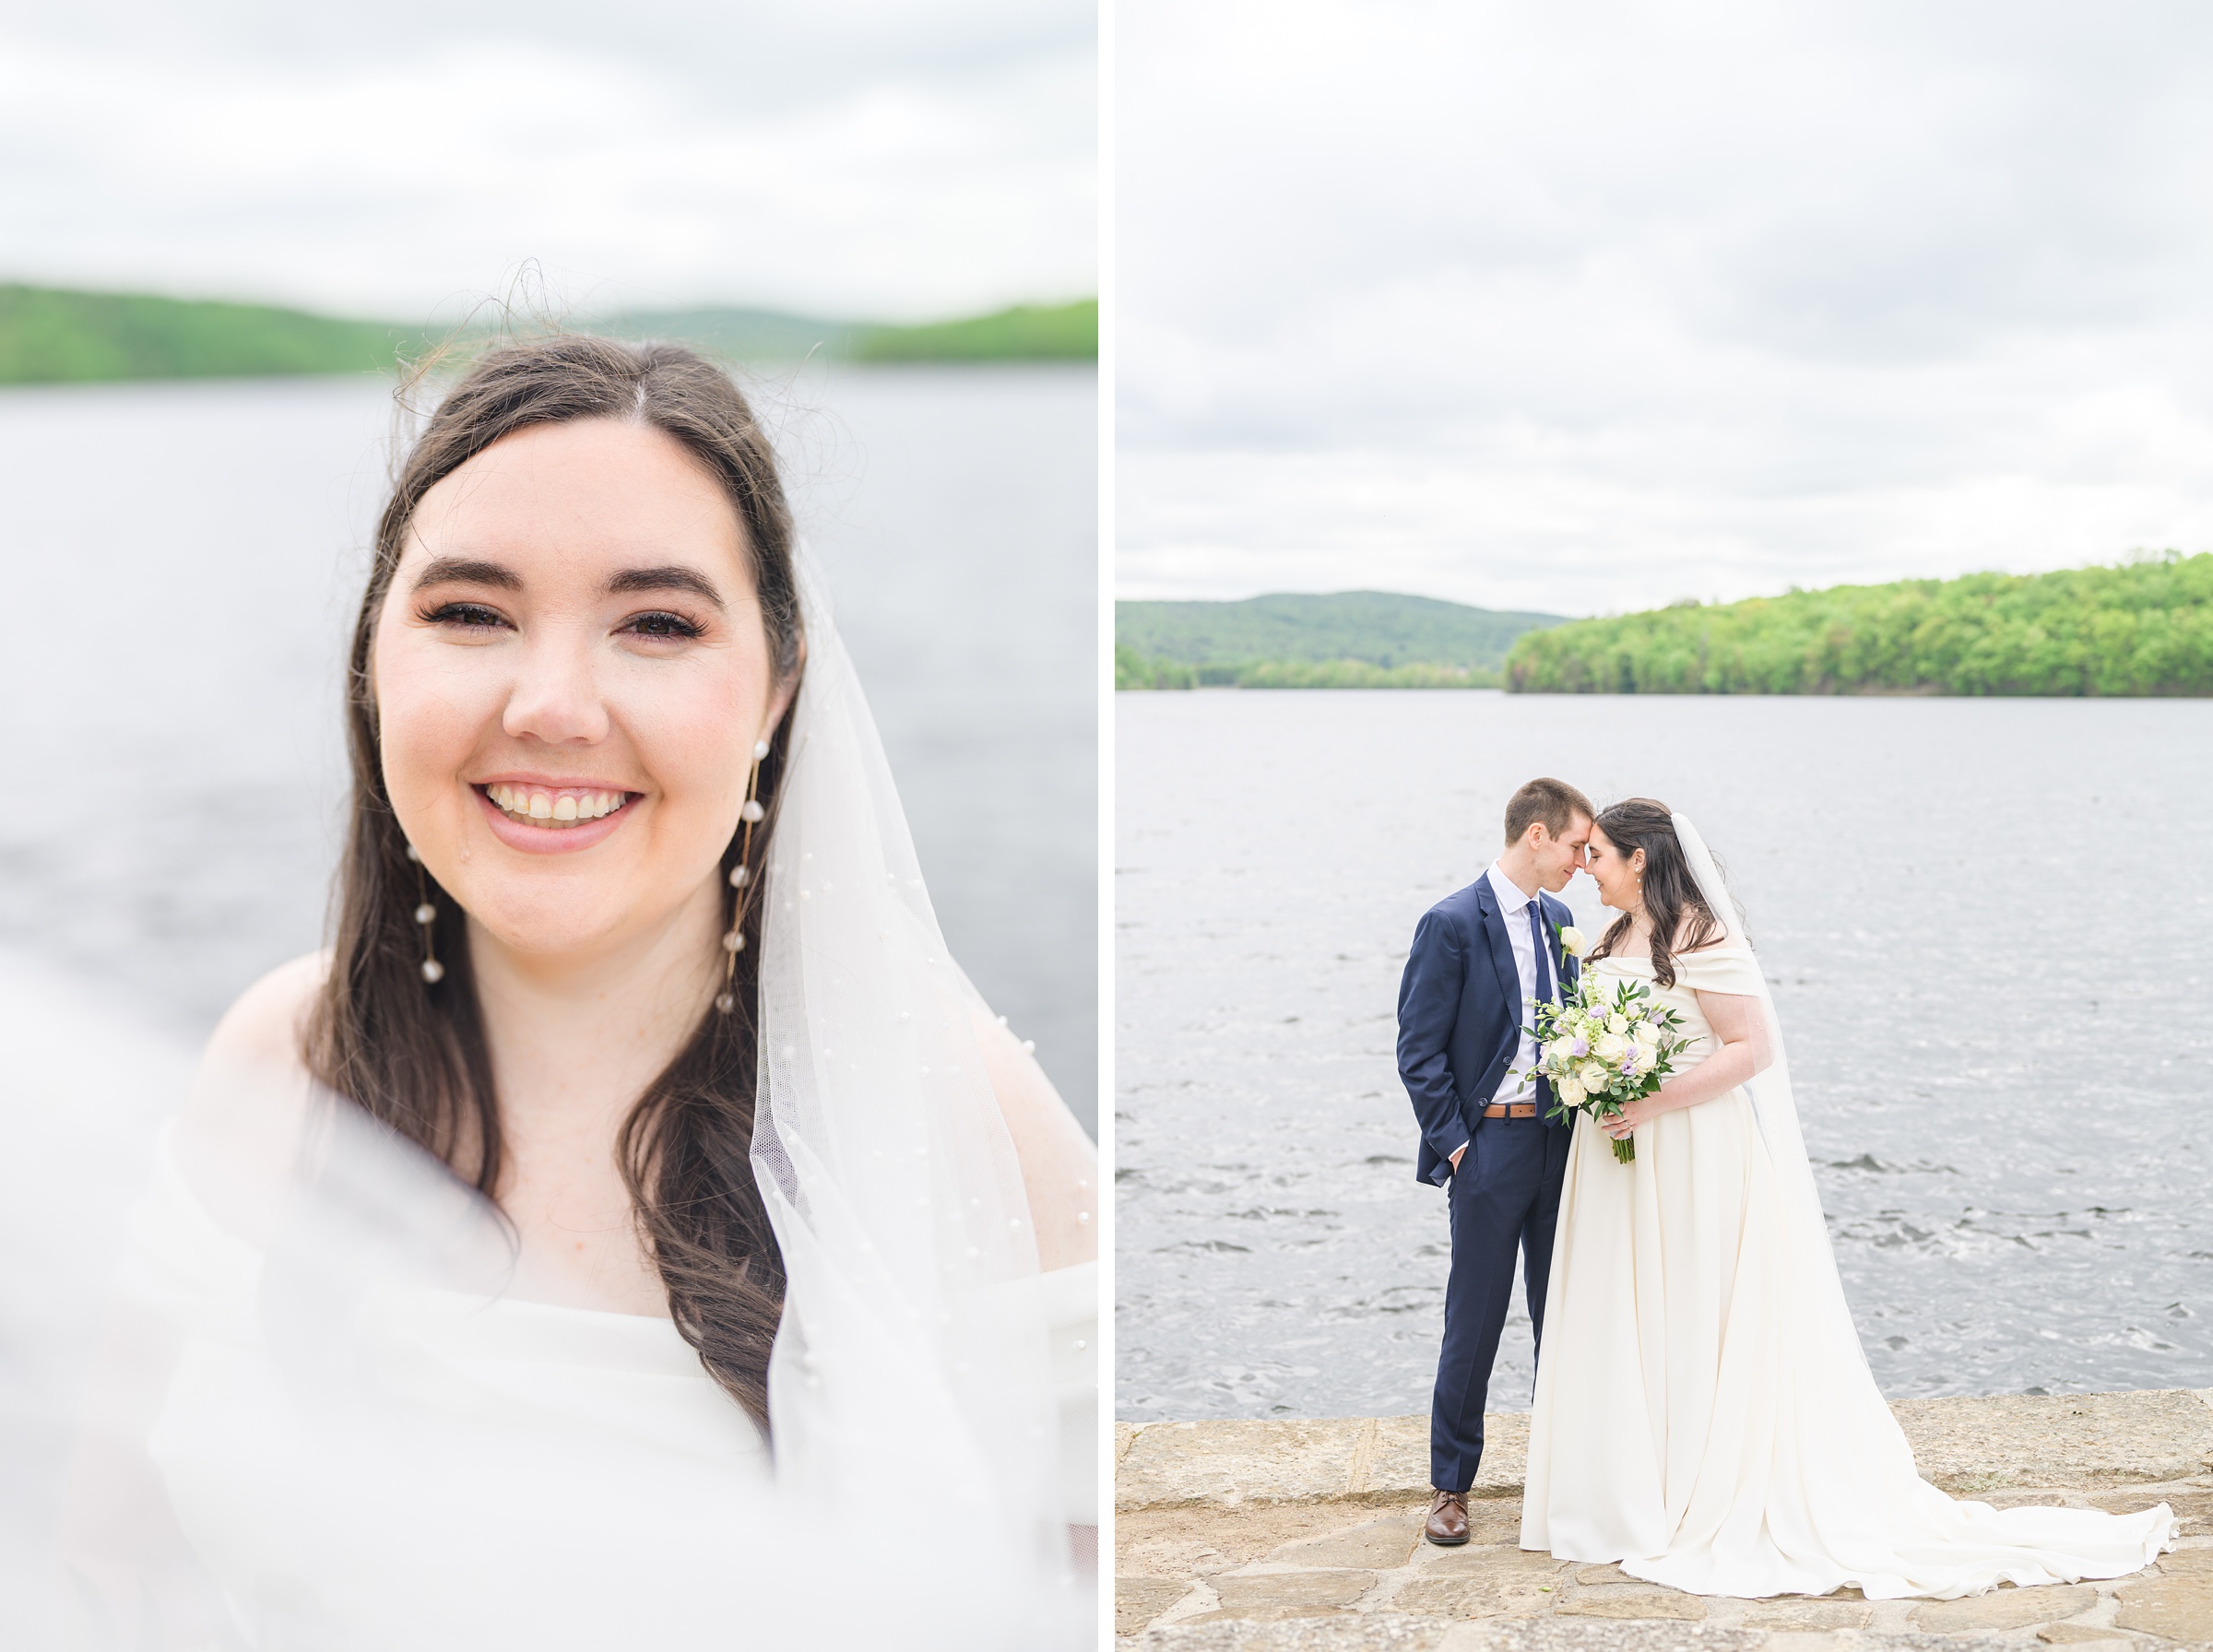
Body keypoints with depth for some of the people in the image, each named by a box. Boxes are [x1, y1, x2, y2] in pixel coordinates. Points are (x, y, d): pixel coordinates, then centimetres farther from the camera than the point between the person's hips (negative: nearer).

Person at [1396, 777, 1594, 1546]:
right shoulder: (1451, 924, -12)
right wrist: (1454, 1145, -12)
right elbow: (1419, 1052, -10)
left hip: (1558, 1141, 6)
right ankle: (1450, 1486, 14)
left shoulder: (1557, 918, 10)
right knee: (1474, 1325, 2)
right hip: (1491, 1144, -6)